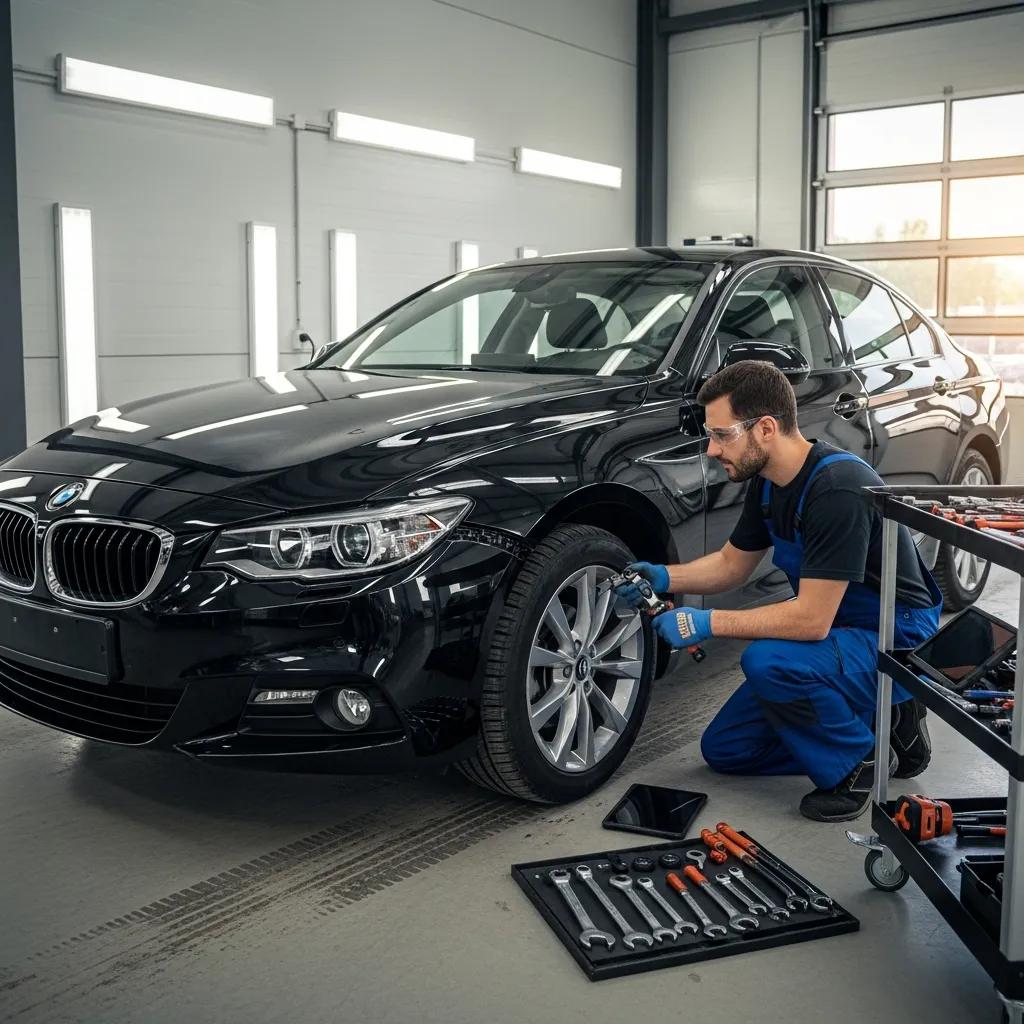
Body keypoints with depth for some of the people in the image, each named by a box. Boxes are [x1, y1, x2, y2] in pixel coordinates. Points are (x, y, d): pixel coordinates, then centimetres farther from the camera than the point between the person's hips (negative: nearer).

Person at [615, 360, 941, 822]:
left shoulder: (837, 488, -29)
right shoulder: (767, 482, -1)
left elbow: (812, 619, -31)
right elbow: (731, 563, 13)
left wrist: (707, 623, -26)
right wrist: (665, 577, -5)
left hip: (896, 644, -9)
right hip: (841, 635, 9)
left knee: (767, 660, -35)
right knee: (724, 749, 8)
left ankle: (859, 761, -8)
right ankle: (883, 721, 13)